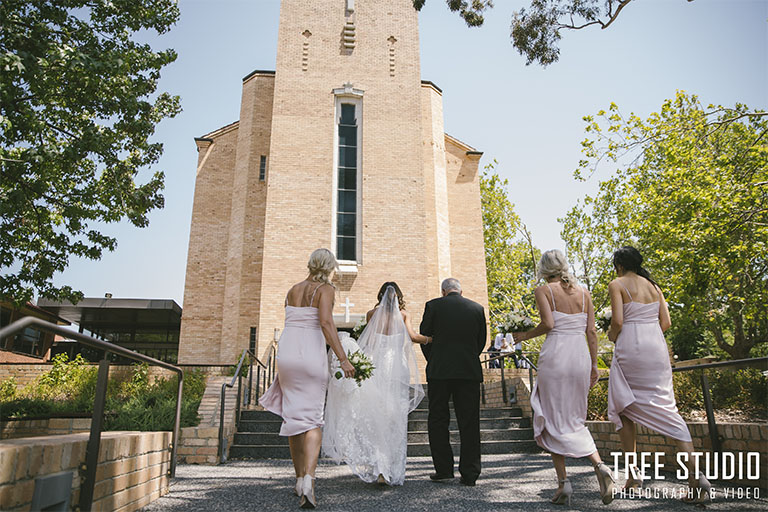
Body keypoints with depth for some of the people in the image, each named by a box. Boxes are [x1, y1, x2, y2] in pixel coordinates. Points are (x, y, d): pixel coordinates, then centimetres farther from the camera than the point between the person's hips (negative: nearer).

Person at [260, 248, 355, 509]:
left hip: (286, 351, 5)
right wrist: (343, 358, -20)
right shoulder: (325, 289, -3)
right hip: (311, 355, -5)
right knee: (312, 420, -1)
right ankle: (308, 480, -17)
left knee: (294, 417, 14)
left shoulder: (293, 289, 15)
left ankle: (300, 479, 24)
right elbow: (325, 322, -18)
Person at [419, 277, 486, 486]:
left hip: (439, 371, -2)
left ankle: (443, 469, 11)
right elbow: (482, 340, 11)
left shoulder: (433, 305, 0)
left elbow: (424, 337, 3)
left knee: (438, 420, 9)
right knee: (469, 423, 7)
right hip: (470, 371, 2)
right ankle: (470, 473, 9)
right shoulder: (477, 308, 7)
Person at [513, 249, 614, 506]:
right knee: (575, 420, 16)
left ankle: (563, 482, 3)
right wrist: (594, 365, 13)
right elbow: (592, 332, 8)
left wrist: (525, 335, 0)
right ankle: (599, 464, -6)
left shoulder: (543, 291, -2)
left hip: (555, 355, -5)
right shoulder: (583, 292, 11)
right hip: (580, 356, 5)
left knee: (554, 420, 5)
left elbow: (548, 323, -17)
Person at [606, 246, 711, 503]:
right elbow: (666, 322, 9)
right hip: (657, 349, 5)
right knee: (667, 410, 5)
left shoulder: (617, 284, -3)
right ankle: (695, 475, -7)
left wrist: (612, 336, 7)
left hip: (629, 348, -5)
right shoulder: (653, 285, 14)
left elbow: (617, 321, -14)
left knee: (622, 408, 10)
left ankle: (634, 471, 10)